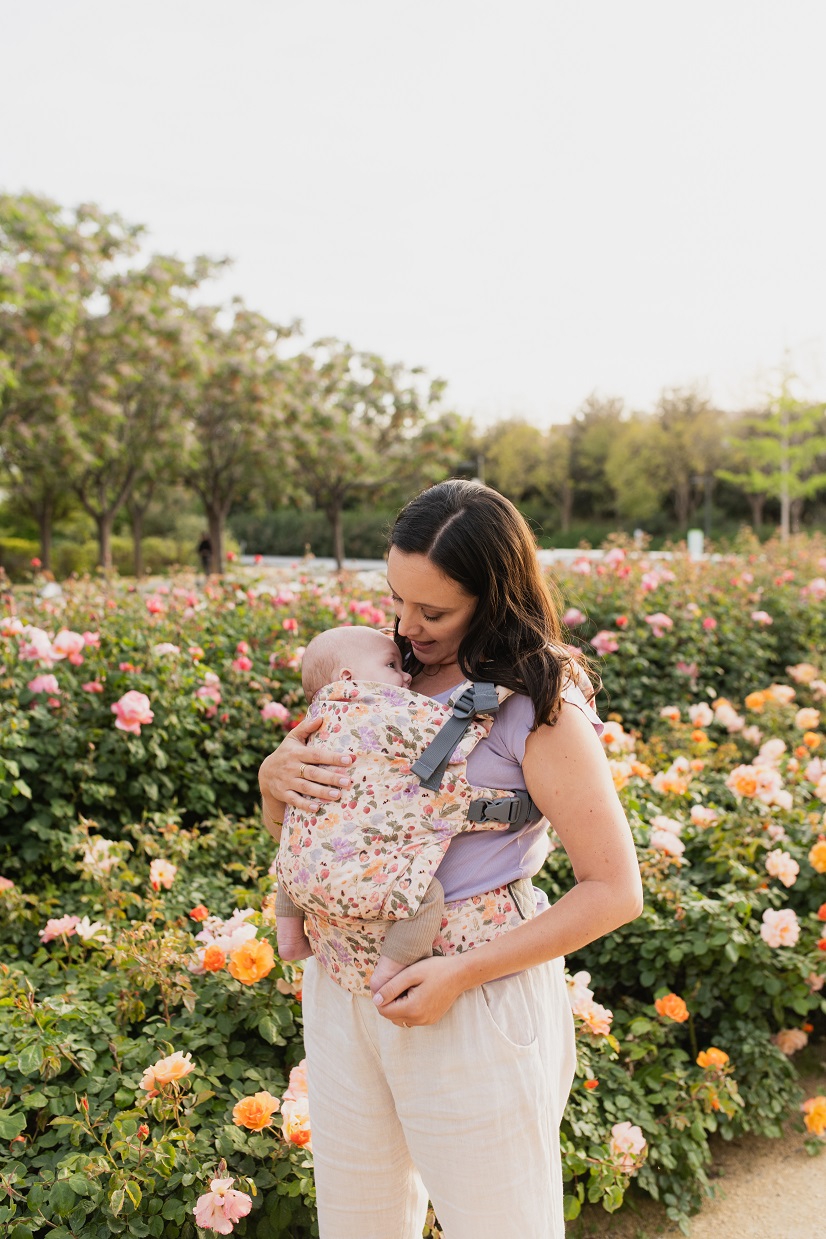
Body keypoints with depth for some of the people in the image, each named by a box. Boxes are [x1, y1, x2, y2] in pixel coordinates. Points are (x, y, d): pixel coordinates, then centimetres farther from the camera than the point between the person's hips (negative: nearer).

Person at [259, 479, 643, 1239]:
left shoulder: (539, 708, -13)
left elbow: (615, 891, -13)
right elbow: (290, 833, 13)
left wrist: (463, 973, -19)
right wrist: (274, 777, -11)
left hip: (475, 998, -6)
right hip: (342, 989, 6)